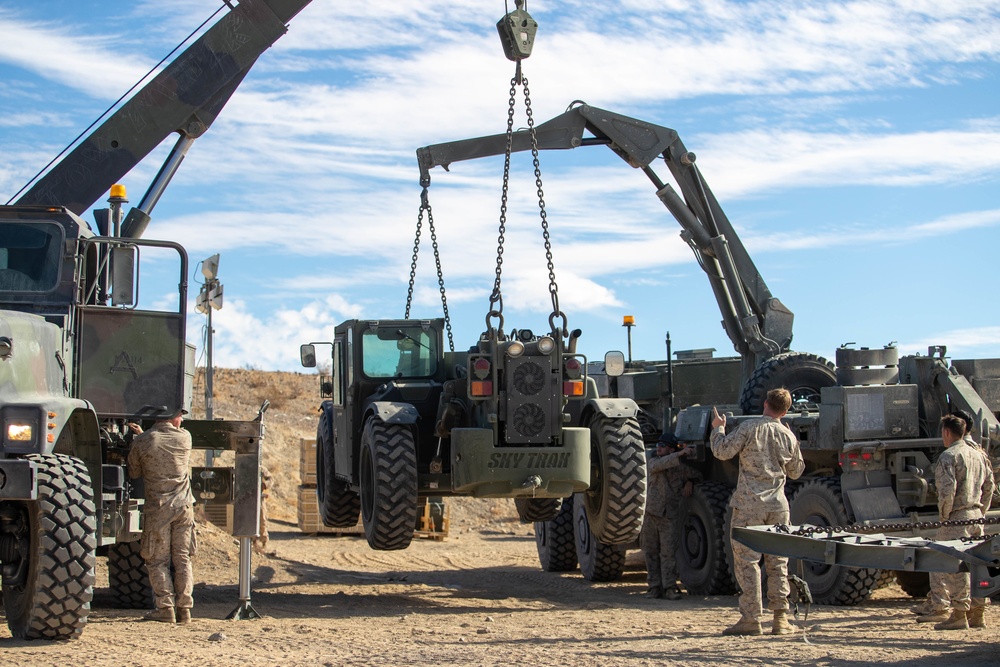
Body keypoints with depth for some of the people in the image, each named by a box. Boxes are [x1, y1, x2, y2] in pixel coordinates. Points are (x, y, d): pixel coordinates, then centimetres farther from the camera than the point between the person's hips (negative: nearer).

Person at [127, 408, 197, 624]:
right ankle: (184, 608, 7)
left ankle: (165, 608, -1)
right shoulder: (185, 437, 2)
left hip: (158, 507, -3)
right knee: (183, 558, 10)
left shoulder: (140, 443, -6)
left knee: (158, 560, 5)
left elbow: (134, 474, 7)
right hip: (184, 505, 3)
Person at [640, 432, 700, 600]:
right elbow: (655, 466, -20)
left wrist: (689, 482, 0)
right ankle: (654, 586, 11)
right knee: (650, 551, 4)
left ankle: (670, 587, -2)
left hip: (670, 515, -1)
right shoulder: (650, 458, 3)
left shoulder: (681, 467, 5)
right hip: (650, 511, 1)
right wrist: (679, 455, -25)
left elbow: (696, 474, 22)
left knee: (669, 551, -6)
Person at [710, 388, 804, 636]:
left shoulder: (749, 428, -8)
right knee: (778, 563, 10)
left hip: (749, 504, -4)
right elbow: (796, 471, 20)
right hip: (778, 505, 4)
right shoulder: (789, 436, 7)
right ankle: (781, 618, 10)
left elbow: (722, 451, -8)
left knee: (747, 561, -1)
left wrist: (718, 429, 10)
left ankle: (751, 618, -3)